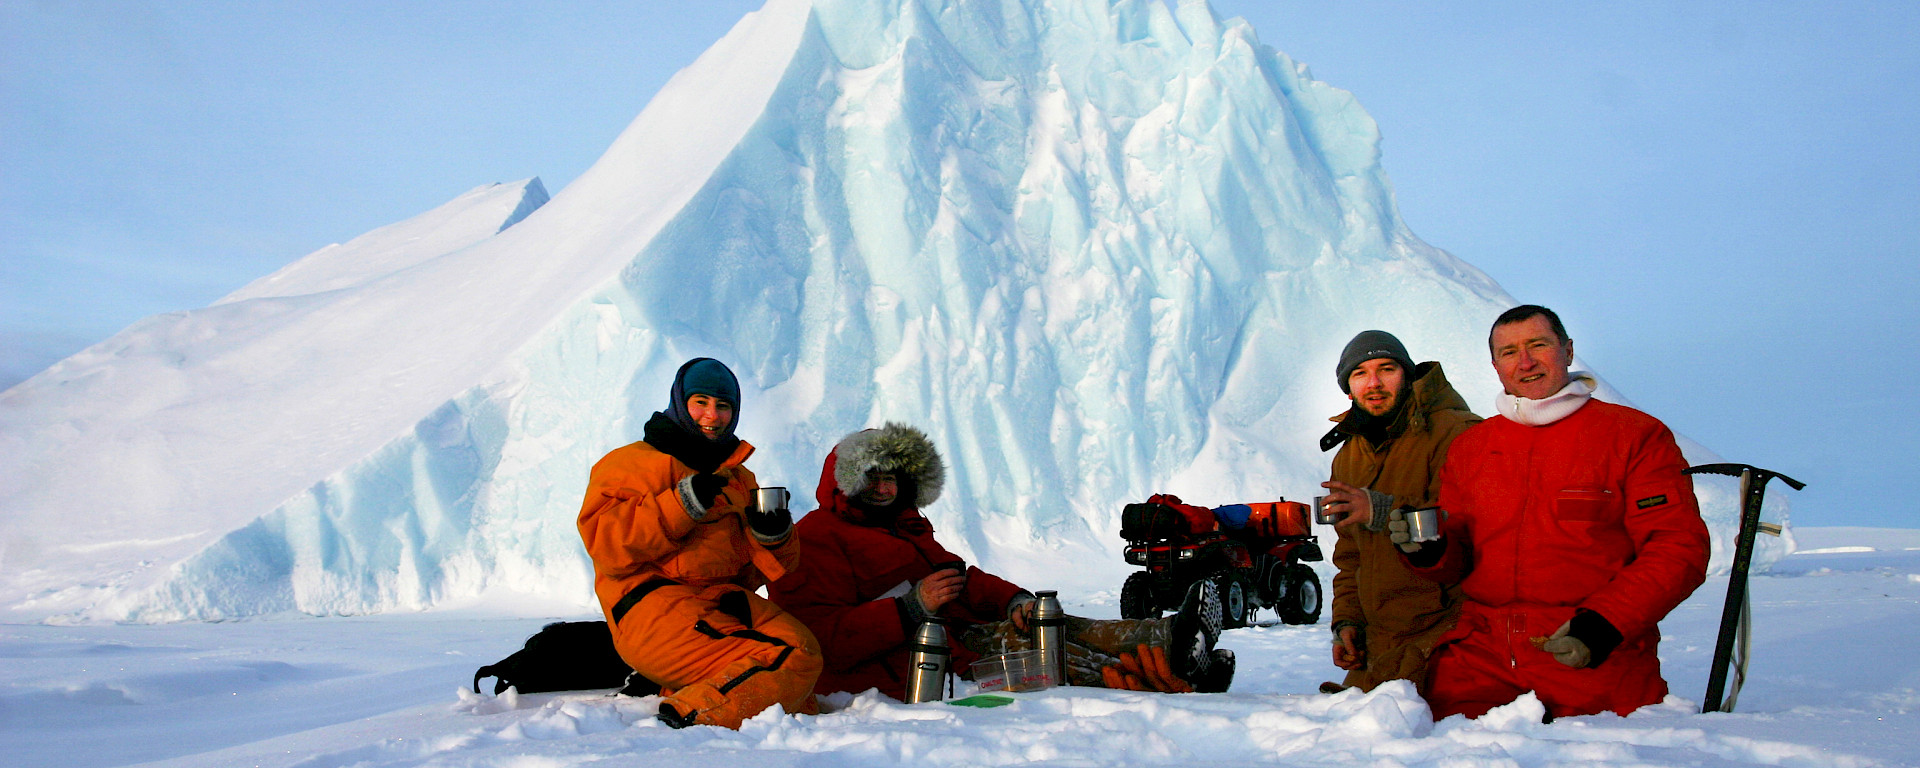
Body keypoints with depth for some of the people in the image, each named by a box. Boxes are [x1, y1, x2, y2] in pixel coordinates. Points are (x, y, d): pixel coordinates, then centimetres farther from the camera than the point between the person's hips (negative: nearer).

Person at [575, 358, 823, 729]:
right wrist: (682, 504, -13)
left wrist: (772, 535, -1)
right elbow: (605, 543, -7)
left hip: (726, 601, 7)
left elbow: (756, 571, 22)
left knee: (801, 646, -23)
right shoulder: (632, 463, 11)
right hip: (653, 609, -7)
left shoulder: (740, 479, 28)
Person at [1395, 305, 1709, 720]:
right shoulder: (1468, 448, 15)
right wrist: (1430, 550, -6)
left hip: (1599, 661, -2)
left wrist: (1601, 624, -15)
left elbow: (1679, 549, -3)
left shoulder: (1635, 436, 4)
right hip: (1481, 653, 3)